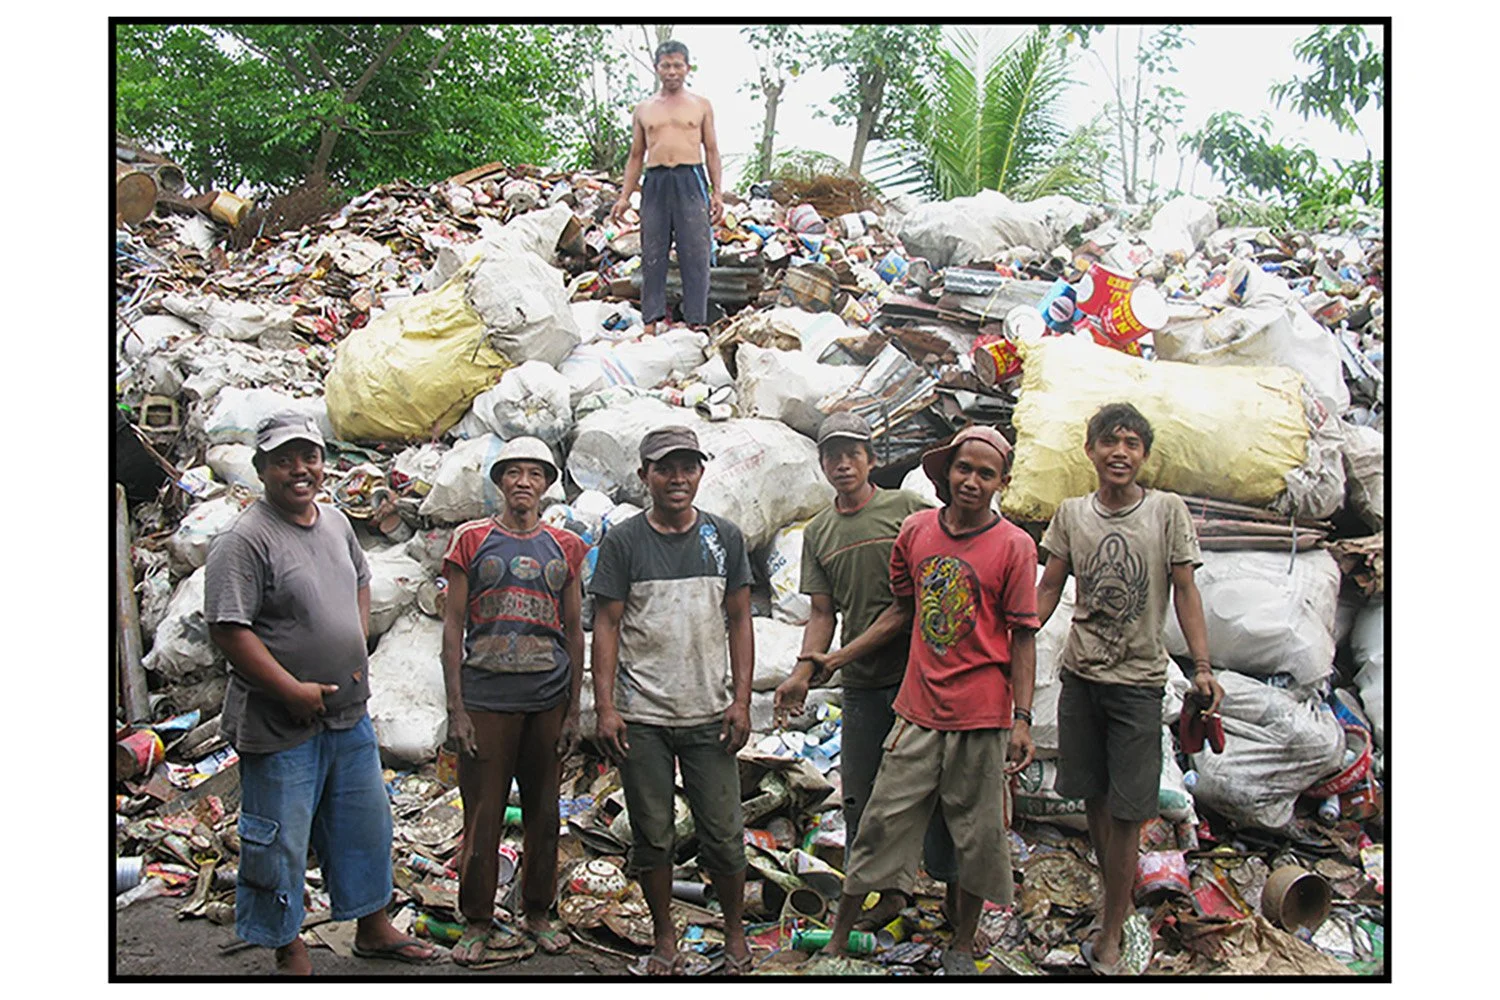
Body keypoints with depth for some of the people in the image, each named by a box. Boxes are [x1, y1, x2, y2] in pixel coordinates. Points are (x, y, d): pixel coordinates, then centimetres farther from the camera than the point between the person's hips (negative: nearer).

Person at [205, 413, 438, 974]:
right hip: (281, 726, -8)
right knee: (279, 843, 5)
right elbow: (227, 630, -20)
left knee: (365, 828, 19)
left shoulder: (335, 522, 7)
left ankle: (373, 930, 37)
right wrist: (294, 690, -20)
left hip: (349, 715, 8)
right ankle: (290, 954, 22)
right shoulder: (245, 542, -16)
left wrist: (358, 651, 10)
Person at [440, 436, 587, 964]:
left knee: (543, 809, 9)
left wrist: (574, 709, 6)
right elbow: (454, 624, 1)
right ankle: (477, 923, 15)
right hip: (487, 695, -2)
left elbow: (574, 630, 11)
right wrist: (456, 708, -6)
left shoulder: (564, 547, 9)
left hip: (549, 697, 2)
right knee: (483, 812, 0)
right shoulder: (472, 540, 3)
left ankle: (537, 914, 24)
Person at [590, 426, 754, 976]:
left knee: (723, 835, 4)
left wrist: (741, 700, 0)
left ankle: (735, 932, 24)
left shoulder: (725, 537, 6)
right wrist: (605, 707, -7)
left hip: (710, 714, 1)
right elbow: (606, 626, 0)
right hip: (642, 718, -1)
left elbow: (740, 622, 7)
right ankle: (664, 939, 24)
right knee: (651, 836, 8)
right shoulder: (623, 542, 1)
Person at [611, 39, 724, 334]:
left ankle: (696, 321, -4)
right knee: (653, 253, 0)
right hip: (655, 182, 2)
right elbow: (636, 156, 18)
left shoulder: (701, 106, 12)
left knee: (695, 252, -6)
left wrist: (718, 193, 0)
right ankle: (651, 321, 3)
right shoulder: (643, 110, 16)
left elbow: (711, 152, 10)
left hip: (691, 180, -2)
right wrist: (624, 196, 9)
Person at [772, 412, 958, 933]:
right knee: (863, 794, 10)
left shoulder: (908, 509, -2)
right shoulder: (817, 532, 11)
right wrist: (804, 672, -3)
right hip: (861, 681, 4)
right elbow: (822, 613, 10)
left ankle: (953, 885, 22)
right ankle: (887, 891, 26)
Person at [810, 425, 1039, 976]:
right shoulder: (916, 530, 2)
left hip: (981, 720, -2)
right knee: (881, 823, 6)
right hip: (918, 711, 3)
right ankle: (838, 936, 20)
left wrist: (1022, 721, -10)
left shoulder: (1014, 546, -7)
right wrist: (839, 657, 13)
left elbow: (1022, 638, -5)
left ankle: (962, 947, 28)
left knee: (978, 837, 9)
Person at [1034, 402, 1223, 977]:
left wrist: (1202, 665, -10)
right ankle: (1118, 906, 27)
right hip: (1080, 673, 3)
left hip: (1138, 678, -3)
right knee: (1093, 800, 10)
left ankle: (1109, 936, 8)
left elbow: (1185, 591, -1)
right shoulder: (1071, 514, 4)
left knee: (1126, 812, -3)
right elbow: (1048, 590, 9)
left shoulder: (1167, 510, -3)